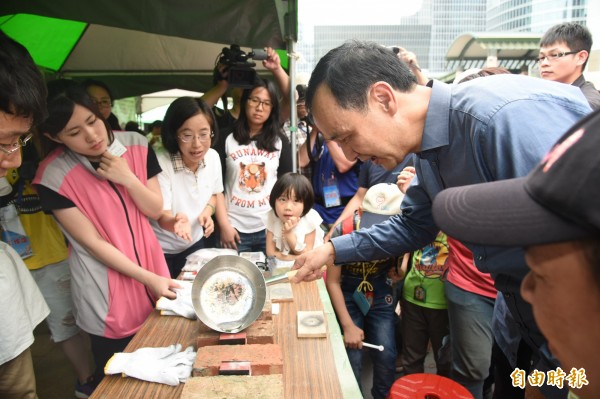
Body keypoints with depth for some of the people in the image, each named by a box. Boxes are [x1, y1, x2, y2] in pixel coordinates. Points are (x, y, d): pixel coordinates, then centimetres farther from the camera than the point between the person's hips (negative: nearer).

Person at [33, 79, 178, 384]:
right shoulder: (53, 176, -18)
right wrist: (148, 279, -17)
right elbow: (93, 242, -16)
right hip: (106, 290, -3)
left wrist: (128, 179, -21)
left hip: (150, 264, 4)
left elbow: (155, 211, -3)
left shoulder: (136, 145, -7)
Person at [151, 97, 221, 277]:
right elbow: (162, 217, -25)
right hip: (163, 251, -4)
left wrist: (207, 212, -12)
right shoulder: (161, 164, -27)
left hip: (195, 244, 5)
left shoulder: (213, 157, -11)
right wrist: (176, 222, -48)